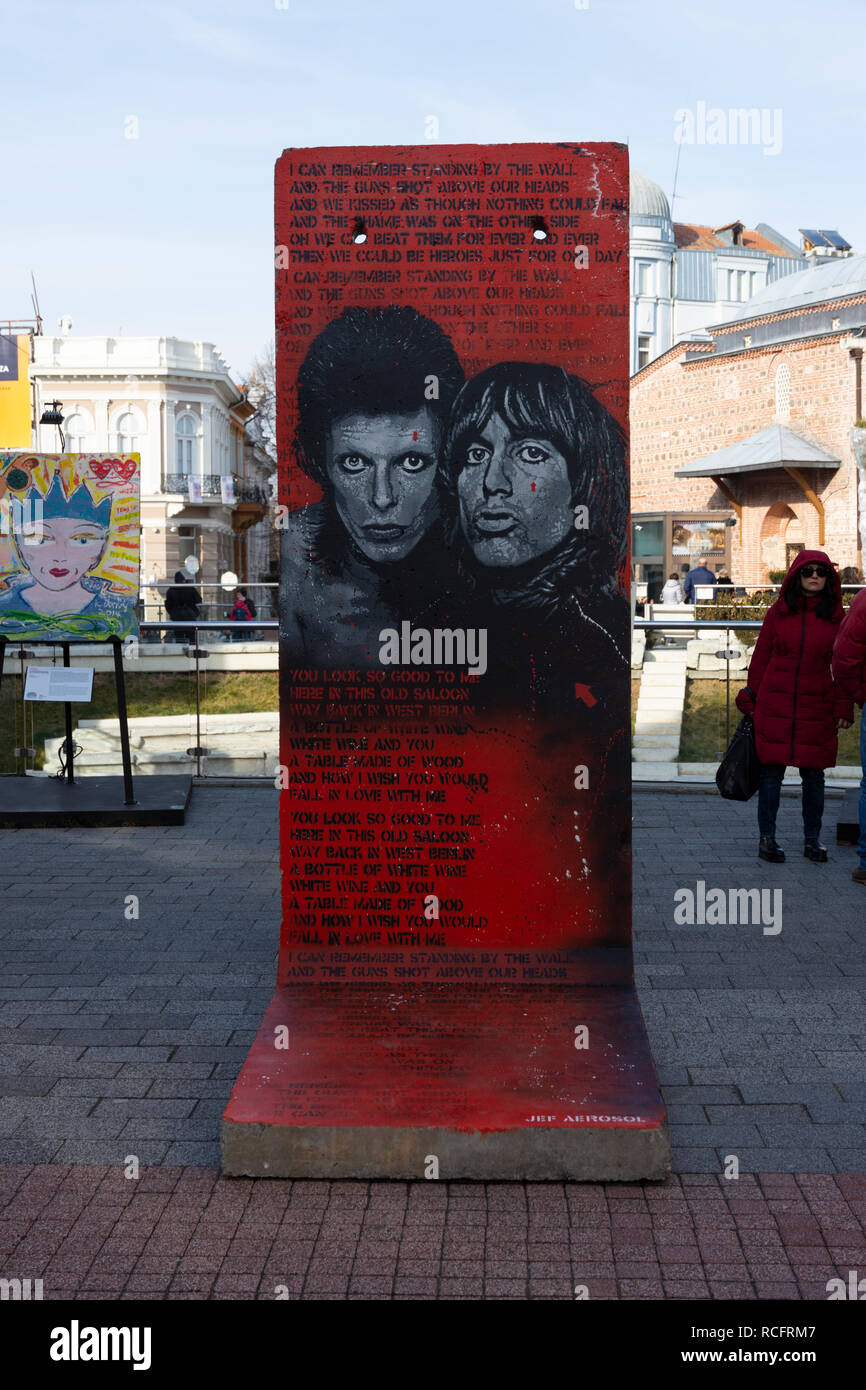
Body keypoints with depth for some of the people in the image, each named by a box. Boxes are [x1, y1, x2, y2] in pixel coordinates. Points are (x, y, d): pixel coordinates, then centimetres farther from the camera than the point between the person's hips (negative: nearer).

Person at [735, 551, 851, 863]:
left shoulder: (836, 617, 5)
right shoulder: (779, 612, 3)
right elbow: (760, 658, 7)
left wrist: (842, 709, 2)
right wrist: (750, 699, 4)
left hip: (817, 708, 1)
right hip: (775, 705, -1)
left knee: (814, 773, 6)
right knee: (772, 770, 0)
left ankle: (812, 840, 18)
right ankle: (767, 839, 9)